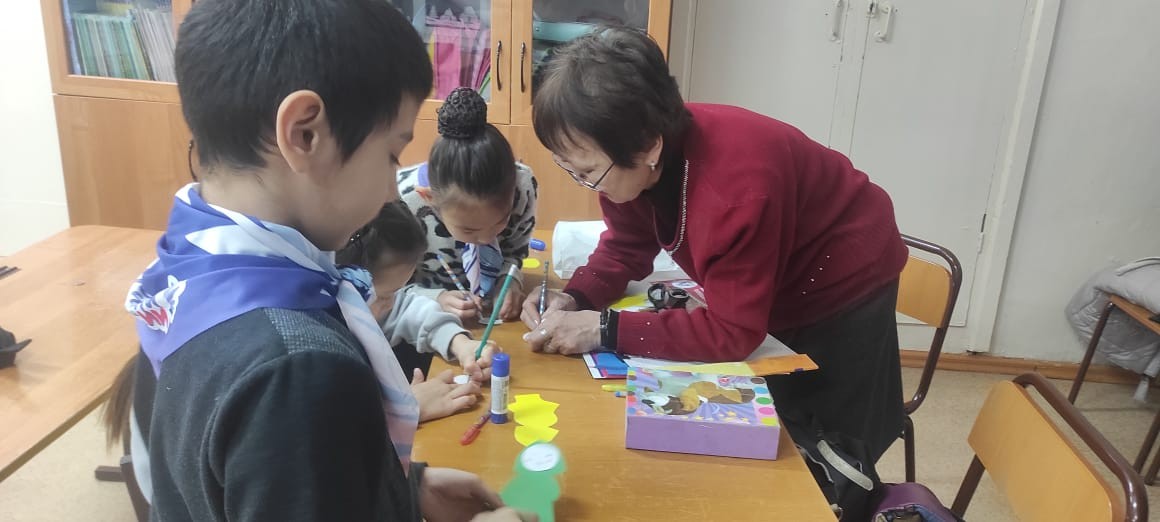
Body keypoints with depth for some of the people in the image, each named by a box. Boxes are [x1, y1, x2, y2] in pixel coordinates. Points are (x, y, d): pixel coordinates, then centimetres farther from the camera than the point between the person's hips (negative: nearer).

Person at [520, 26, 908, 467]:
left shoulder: (738, 187, -43)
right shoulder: (631, 163, -20)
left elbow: (732, 332, -37)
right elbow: (626, 248, -4)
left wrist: (604, 329, -38)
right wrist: (575, 299, -23)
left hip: (844, 288, -6)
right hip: (764, 293, 6)